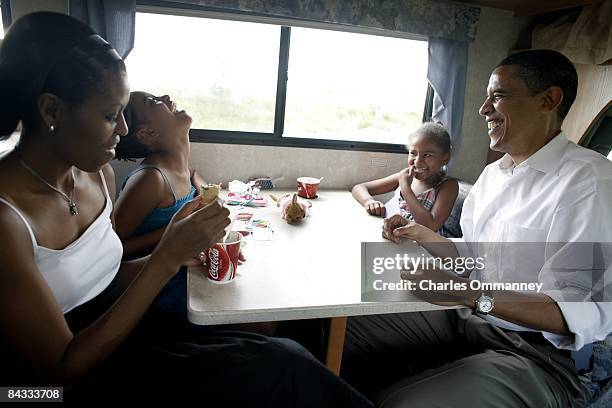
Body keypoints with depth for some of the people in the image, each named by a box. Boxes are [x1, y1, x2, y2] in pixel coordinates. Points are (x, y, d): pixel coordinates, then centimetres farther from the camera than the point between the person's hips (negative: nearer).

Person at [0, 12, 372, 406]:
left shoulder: (97, 171, -3)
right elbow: (65, 368, -20)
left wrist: (183, 250, -10)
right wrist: (167, 257, -27)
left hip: (122, 337, 6)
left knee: (287, 357, -12)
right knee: (281, 369, -16)